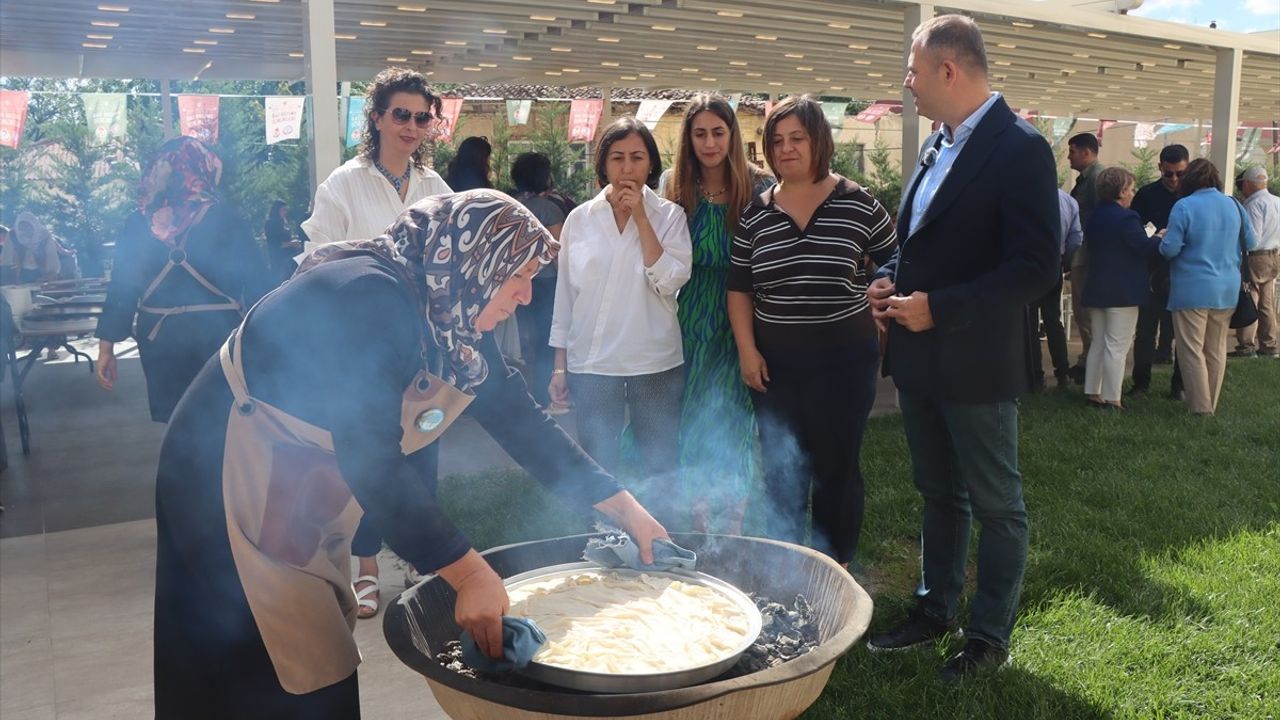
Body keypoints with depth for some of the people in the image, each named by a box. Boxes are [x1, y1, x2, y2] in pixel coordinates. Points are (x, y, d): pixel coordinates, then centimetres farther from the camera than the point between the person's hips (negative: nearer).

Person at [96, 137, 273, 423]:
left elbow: (120, 288, 2)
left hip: (160, 343, 3)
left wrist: (107, 345, 8)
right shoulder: (225, 219, -7)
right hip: (218, 338, -3)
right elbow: (257, 282, -7)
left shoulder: (137, 225, 1)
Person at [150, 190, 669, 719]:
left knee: (324, 668, 13)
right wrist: (468, 573, -33)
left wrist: (623, 507, 2)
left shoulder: (453, 319, -1)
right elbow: (371, 460, -34)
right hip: (231, 480, -8)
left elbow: (519, 418, 4)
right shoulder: (370, 299, -29)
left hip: (304, 494, 9)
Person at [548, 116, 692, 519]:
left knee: (660, 471, 9)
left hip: (656, 364, -1)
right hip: (591, 364, 1)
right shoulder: (580, 218, 3)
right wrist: (559, 365, 6)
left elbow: (670, 282, -15)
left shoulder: (669, 216, -1)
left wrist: (641, 217, -13)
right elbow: (565, 293, 7)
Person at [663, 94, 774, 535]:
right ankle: (700, 526, 24)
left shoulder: (759, 187, -2)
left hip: (738, 326, -2)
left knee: (732, 421, 1)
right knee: (691, 424, 7)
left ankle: (732, 529, 15)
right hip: (689, 324, 2)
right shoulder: (672, 187, 5)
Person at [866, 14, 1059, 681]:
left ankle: (989, 636, 23)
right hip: (919, 357, 8)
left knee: (996, 506, 9)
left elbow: (1035, 269, -21)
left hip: (976, 363, -8)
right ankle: (934, 611, 36)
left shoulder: (1020, 149, -16)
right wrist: (891, 277, 1)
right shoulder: (937, 146, 10)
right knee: (939, 495, 20)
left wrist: (938, 308, -23)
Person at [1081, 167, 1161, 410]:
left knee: (1099, 343, 14)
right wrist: (1159, 238, -1)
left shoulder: (1096, 217, 11)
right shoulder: (1126, 218, -16)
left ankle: (1092, 393, 16)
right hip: (1123, 291, -8)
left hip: (1097, 289, 8)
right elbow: (1144, 247, -21)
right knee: (1117, 347, -4)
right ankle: (1111, 398, -2)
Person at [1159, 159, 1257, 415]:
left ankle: (1200, 406, 1)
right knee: (1216, 350, 14)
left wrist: (1161, 241, 6)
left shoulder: (1184, 207, -12)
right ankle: (1211, 403, 23)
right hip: (1227, 290, 5)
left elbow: (1170, 249, -15)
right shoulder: (1233, 205, 4)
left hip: (1192, 290, -5)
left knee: (1192, 350, 2)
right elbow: (1251, 242, 12)